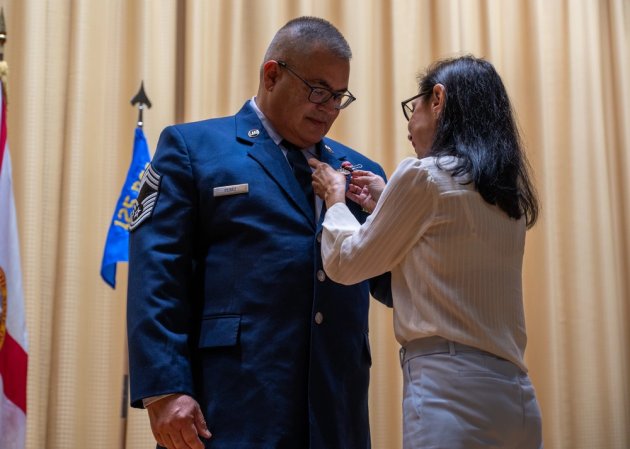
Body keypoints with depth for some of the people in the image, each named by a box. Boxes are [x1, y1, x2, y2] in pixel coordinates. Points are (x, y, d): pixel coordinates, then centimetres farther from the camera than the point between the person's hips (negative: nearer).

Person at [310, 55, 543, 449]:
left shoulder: (423, 174, -8)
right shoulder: (508, 195, 13)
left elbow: (344, 264, 1)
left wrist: (335, 197, 18)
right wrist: (385, 204, 24)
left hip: (451, 389, -7)